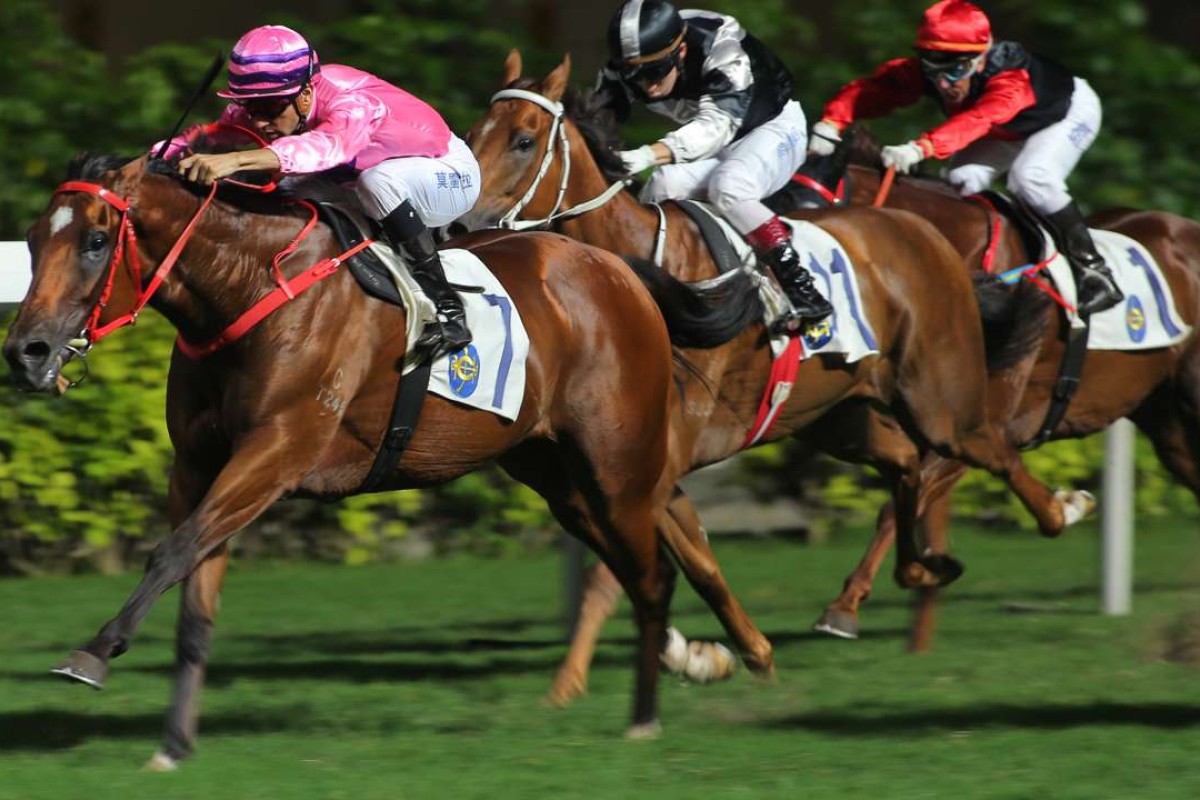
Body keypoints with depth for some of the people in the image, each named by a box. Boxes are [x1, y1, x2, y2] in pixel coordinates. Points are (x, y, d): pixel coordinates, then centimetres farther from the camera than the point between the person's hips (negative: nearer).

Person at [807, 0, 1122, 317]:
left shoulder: (1009, 80, -47)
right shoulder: (924, 72, -29)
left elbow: (976, 120, -64)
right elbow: (871, 89, -34)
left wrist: (920, 148, -79)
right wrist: (831, 122, -52)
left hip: (1070, 111, -7)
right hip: (1010, 131, 7)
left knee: (1031, 176, -31)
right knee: (962, 179, -13)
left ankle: (1093, 273, -21)